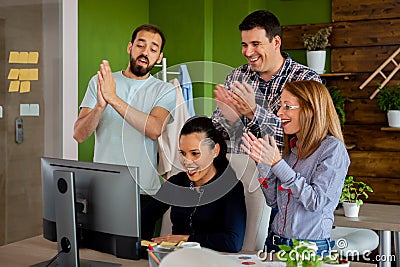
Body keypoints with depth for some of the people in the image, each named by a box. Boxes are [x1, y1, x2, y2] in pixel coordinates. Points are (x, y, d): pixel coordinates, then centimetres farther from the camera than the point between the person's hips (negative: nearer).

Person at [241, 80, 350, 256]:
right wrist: (263, 163, -5)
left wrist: (277, 164, -22)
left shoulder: (333, 148, -11)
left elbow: (316, 201, -20)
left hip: (311, 248, -6)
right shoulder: (291, 146, 6)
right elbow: (273, 201, 8)